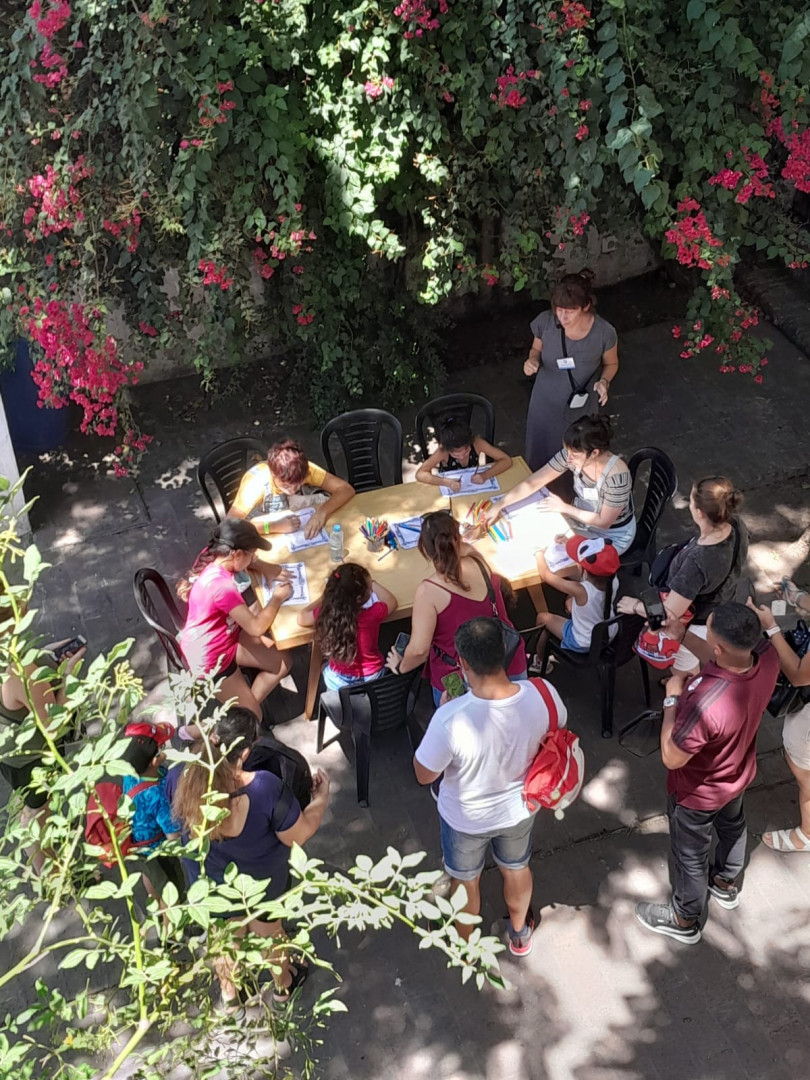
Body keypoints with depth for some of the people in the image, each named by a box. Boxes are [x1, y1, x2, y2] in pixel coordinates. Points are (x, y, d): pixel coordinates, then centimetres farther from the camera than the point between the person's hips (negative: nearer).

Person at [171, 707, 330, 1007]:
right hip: (261, 882, -2)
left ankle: (229, 993, 59)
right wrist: (322, 798, -6)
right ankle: (283, 984, 59)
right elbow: (299, 835, -24)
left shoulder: (182, 779, -30)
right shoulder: (266, 787, -41)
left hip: (210, 882, 2)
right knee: (269, 931, 31)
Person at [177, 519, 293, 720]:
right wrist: (277, 598, -12)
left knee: (282, 664, 8)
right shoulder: (222, 586, -36)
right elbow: (256, 628, -27)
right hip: (209, 658, -9)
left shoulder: (212, 556, -10)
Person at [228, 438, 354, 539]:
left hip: (299, 531, 2)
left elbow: (346, 489, -21)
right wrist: (274, 526, -44)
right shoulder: (256, 481, -31)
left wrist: (322, 512, -37)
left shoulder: (306, 470, -21)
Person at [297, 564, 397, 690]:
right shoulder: (374, 614, -29)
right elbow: (392, 601, -4)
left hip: (338, 681, 1)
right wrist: (372, 584, 6)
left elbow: (301, 617, -2)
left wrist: (325, 598, 6)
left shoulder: (326, 613, -24)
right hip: (372, 679, -1)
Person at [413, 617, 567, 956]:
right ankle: (519, 932, 60)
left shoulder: (451, 718, -41)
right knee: (516, 868, 33)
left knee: (466, 881, 29)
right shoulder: (542, 694, -30)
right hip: (520, 808, 3)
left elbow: (424, 775, -21)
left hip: (466, 818, -3)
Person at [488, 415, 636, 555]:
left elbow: (604, 522, -24)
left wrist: (564, 508, -21)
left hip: (613, 535, -5)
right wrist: (498, 506, -23)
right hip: (582, 519, 5)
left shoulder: (616, 475, -36)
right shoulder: (572, 454, -21)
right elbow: (532, 482, -17)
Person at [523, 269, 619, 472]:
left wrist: (604, 381, -25)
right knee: (540, 457, 22)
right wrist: (532, 361, -22)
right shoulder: (545, 322, -22)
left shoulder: (604, 332, -26)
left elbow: (611, 364, -4)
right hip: (545, 404, 2)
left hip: (581, 409, -1)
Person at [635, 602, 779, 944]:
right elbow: (724, 660, -2)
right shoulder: (766, 653, -28)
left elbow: (671, 758, -31)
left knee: (690, 854, 22)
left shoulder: (706, 702, -48)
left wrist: (672, 697, -24)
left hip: (699, 791, -6)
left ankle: (684, 920, 49)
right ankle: (726, 883, 64)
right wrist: (683, 635, -7)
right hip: (738, 773, 7)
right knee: (732, 825, 35)